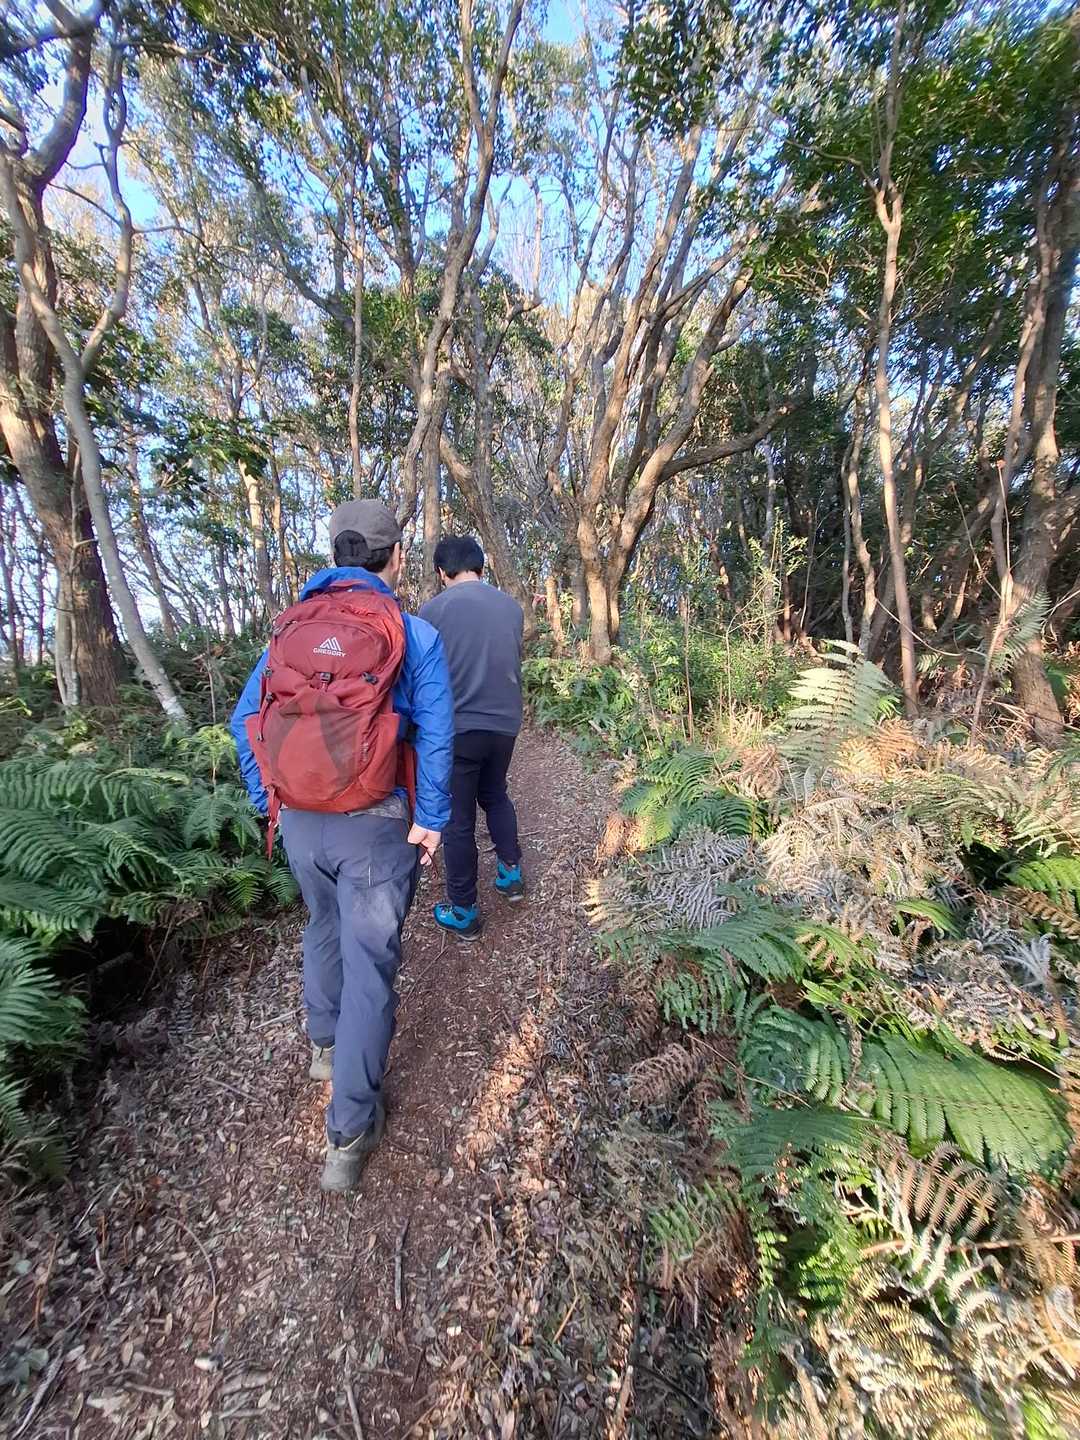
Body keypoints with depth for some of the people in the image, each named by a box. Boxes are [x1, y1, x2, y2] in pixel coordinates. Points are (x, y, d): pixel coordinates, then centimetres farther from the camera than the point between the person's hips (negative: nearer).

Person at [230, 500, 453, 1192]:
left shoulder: (291, 626, 4)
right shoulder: (415, 633, -8)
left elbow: (246, 720, 6)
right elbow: (435, 735, -12)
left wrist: (269, 799, 14)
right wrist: (431, 820, -3)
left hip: (299, 822, 5)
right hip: (373, 826, -4)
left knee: (325, 928, 29)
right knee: (370, 963, 7)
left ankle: (326, 1044, 50)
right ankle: (350, 1134, 18)